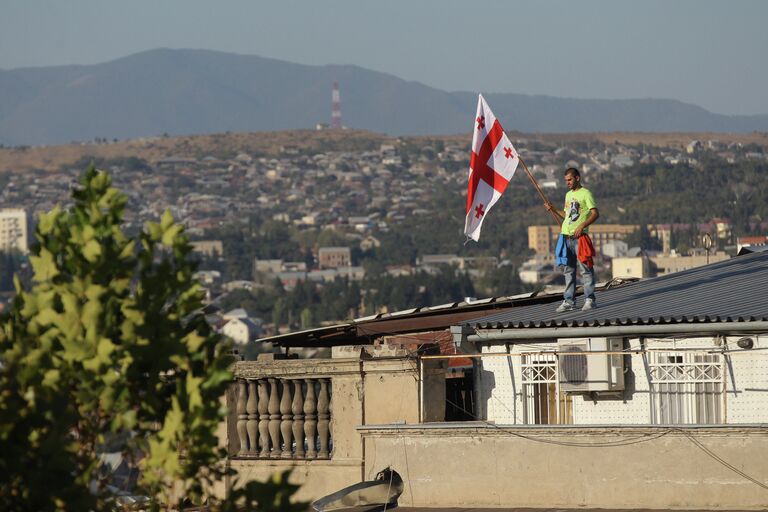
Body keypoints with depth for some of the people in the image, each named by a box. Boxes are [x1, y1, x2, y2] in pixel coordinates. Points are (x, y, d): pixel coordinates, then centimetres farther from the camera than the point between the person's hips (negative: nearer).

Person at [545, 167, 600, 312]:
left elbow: (595, 214, -9)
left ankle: (590, 299, -3)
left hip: (579, 237, -8)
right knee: (568, 270, 7)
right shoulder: (568, 195, 20)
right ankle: (569, 301, 10)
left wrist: (582, 226, -19)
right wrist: (554, 210, 13)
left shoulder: (585, 194, -3)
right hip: (566, 236, 8)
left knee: (585, 269, -6)